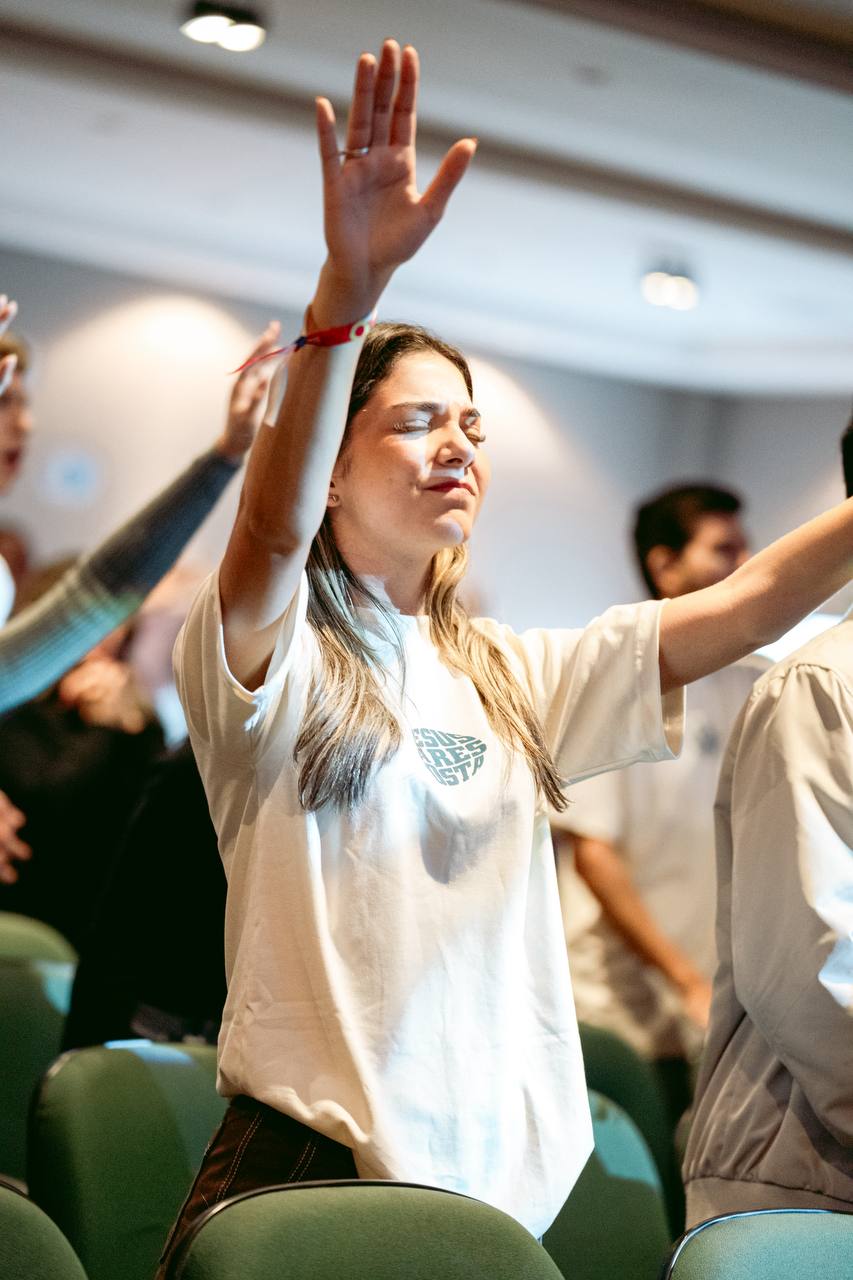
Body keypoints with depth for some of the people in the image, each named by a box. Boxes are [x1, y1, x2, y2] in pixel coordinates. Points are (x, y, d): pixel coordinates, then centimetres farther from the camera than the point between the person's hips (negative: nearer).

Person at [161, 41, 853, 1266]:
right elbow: (273, 533, -25)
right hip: (307, 1164, -5)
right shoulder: (269, 661, -3)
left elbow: (749, 605, 5)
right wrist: (350, 280, -37)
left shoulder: (515, 679, 12)